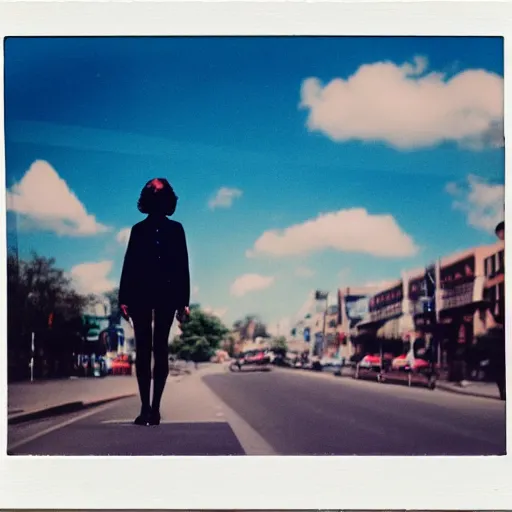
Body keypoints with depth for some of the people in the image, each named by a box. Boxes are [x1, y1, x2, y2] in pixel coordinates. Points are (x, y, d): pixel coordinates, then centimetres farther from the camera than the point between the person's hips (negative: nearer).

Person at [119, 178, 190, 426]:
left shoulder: (175, 229, 10)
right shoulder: (138, 230, 11)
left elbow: (182, 266, 7)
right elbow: (129, 265, 7)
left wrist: (183, 301, 0)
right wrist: (124, 299, -1)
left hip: (166, 296, 0)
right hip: (140, 295, 1)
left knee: (160, 350, -1)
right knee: (143, 350, 0)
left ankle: (153, 407, 2)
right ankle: (146, 407, 2)